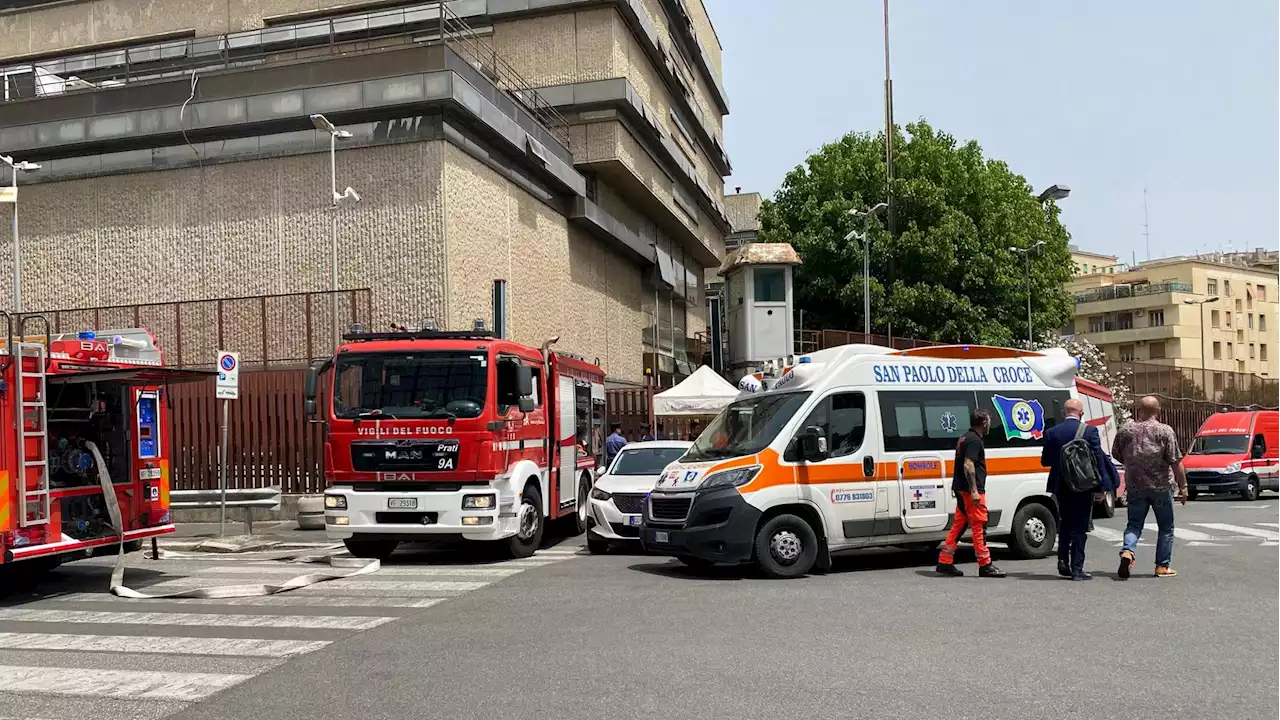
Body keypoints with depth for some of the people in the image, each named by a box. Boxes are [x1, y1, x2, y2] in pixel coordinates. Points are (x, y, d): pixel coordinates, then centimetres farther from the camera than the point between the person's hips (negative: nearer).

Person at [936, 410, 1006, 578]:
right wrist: (974, 491, -25)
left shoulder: (964, 438, 17)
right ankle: (985, 565, 0)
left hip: (960, 488, 10)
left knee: (958, 525, 10)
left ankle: (945, 562, 10)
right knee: (979, 526, -4)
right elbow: (968, 465, -22)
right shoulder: (975, 440, -13)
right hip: (971, 489, -10)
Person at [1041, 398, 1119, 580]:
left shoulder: (1052, 432, -2)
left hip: (1061, 486, 2)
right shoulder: (1090, 431, -9)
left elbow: (1045, 461, 3)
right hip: (1083, 486, -2)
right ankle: (1076, 569, 4)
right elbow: (1098, 458, -9)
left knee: (1064, 523, 20)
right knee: (1080, 526, 4)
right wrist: (1102, 485, -3)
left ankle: (1063, 560, 13)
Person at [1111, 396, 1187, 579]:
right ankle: (1163, 566, 13)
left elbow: (1116, 455, 13)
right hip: (1161, 486, -2)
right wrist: (1183, 486, -3)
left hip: (1134, 486, 2)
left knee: (1134, 523, 11)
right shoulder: (1165, 431, -8)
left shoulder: (1125, 429, 2)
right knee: (1165, 526, 11)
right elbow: (1175, 462, -9)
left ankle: (1128, 552, -14)